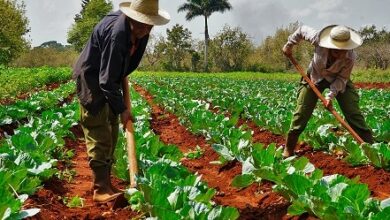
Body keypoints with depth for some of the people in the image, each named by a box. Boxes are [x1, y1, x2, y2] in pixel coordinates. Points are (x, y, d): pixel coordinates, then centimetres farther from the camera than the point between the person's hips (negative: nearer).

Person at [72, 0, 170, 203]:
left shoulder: (140, 32, -5)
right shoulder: (117, 33, -32)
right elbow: (107, 79, -30)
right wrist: (122, 109, -26)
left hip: (111, 78, 9)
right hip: (91, 78, -9)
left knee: (111, 133, 10)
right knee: (99, 133, -11)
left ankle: (105, 182, 18)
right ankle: (101, 189, -9)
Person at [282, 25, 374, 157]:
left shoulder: (350, 57, -31)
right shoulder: (318, 39, -32)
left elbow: (342, 79, -20)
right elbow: (302, 30, -12)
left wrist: (330, 95, -32)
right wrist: (289, 45, -5)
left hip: (338, 81, 0)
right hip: (315, 77, 1)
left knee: (354, 114, -10)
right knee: (301, 113, -4)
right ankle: (288, 150, 7)